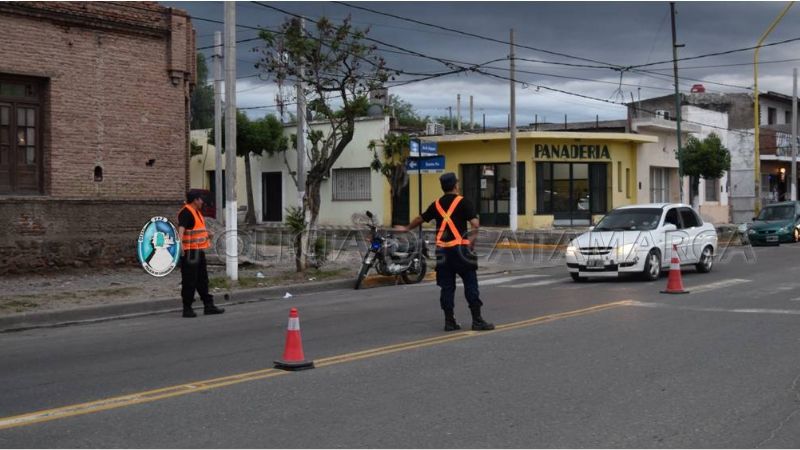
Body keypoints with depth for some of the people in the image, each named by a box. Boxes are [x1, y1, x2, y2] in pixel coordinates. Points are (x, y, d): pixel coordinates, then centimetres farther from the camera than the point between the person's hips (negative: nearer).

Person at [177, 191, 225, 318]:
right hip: (190, 252, -10)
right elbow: (181, 228, -31)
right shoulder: (186, 212, -15)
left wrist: (207, 234, 50)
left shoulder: (196, 212, 16)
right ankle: (187, 309, 2)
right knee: (189, 281, -4)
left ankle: (208, 306, 21)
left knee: (202, 280, 14)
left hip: (199, 251, 10)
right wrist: (180, 242, -46)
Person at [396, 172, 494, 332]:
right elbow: (475, 224, -14)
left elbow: (420, 219, 24)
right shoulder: (463, 202, -3)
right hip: (460, 248, -5)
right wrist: (472, 239, 0)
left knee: (447, 286, 9)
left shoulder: (437, 204, 12)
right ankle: (477, 321, 0)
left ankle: (449, 321, 10)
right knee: (470, 285, 0)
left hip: (442, 250, 5)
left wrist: (407, 228, 41)